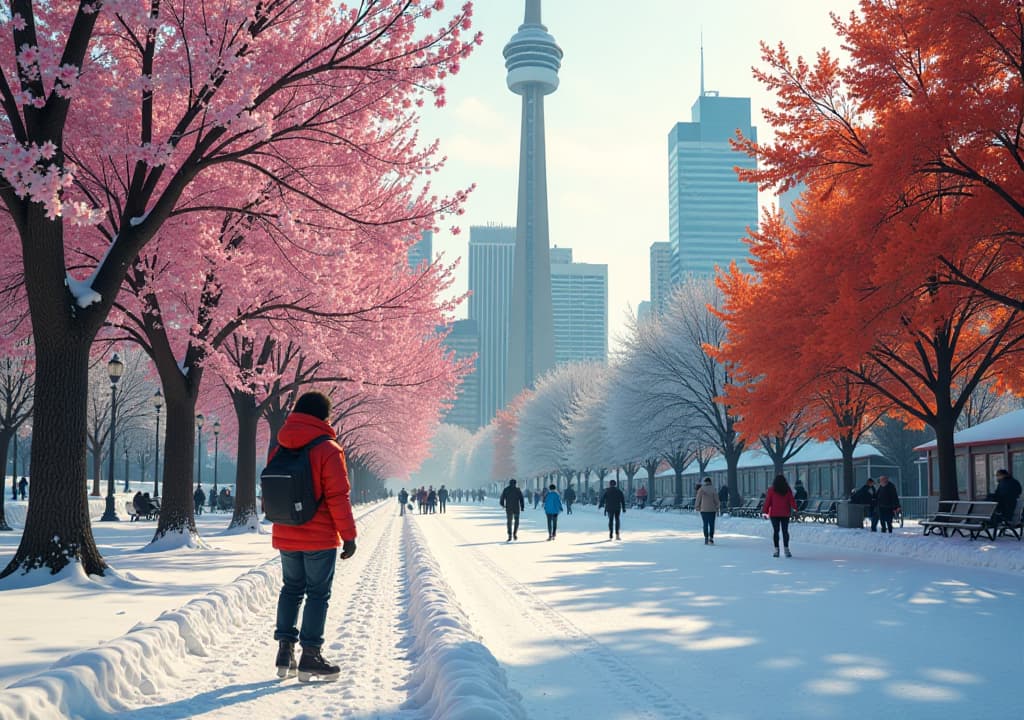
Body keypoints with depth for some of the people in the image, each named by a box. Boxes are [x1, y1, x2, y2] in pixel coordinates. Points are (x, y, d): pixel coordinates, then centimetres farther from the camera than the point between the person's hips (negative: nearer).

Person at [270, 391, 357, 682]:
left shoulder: (279, 450, 5)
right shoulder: (328, 450, -14)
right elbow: (338, 497, -16)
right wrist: (348, 535, -9)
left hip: (285, 537, 6)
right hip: (320, 538, -6)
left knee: (291, 589, 17)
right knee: (317, 594, 3)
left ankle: (285, 651, 15)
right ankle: (310, 658, 4)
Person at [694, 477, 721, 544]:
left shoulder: (701, 489, -3)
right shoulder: (713, 489, -2)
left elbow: (698, 499, -1)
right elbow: (716, 499, -2)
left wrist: (697, 507, 8)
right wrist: (717, 507, 8)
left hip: (704, 510, 0)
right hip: (712, 509, 0)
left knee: (705, 524, 5)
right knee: (712, 524, 7)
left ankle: (706, 539, -2)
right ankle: (711, 538, -3)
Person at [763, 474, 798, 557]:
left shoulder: (771, 490, -2)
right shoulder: (788, 490, 3)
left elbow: (767, 501, -3)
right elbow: (792, 501, 0)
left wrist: (765, 512, 1)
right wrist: (795, 509, 0)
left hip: (774, 514, -2)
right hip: (785, 514, 2)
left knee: (775, 531, 1)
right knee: (785, 531, 6)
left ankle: (776, 549, -2)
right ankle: (786, 549, 3)